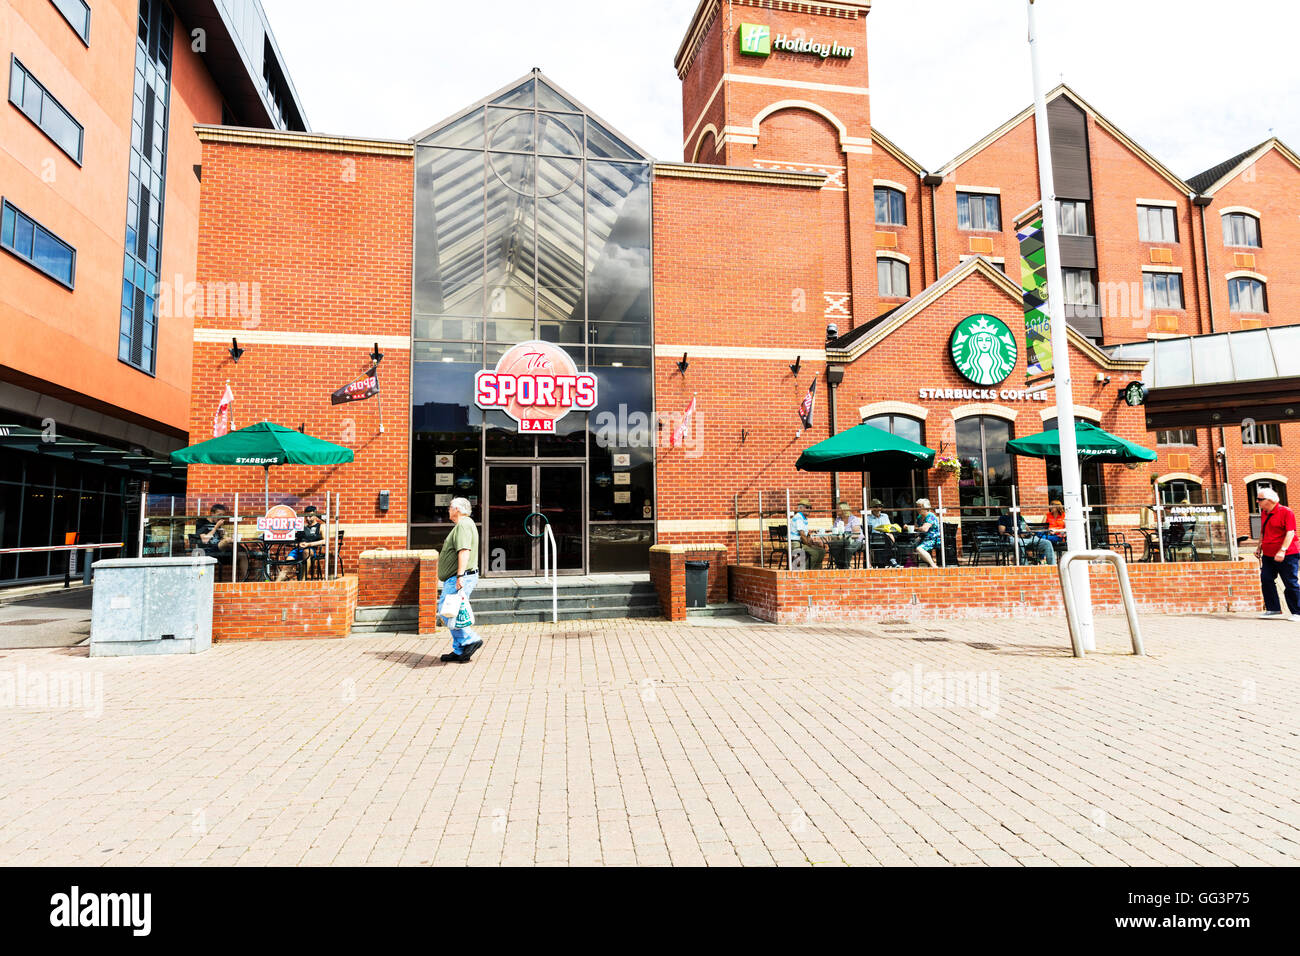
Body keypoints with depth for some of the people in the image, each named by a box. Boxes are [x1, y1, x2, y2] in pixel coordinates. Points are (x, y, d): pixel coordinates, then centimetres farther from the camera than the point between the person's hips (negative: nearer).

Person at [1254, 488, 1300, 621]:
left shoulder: (1286, 512, -11)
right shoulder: (1264, 513, 12)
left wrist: (1282, 550, -25)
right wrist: (1259, 547, 18)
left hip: (1287, 555, -7)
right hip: (1268, 555, 7)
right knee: (1266, 580, 2)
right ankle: (1273, 609, 10)